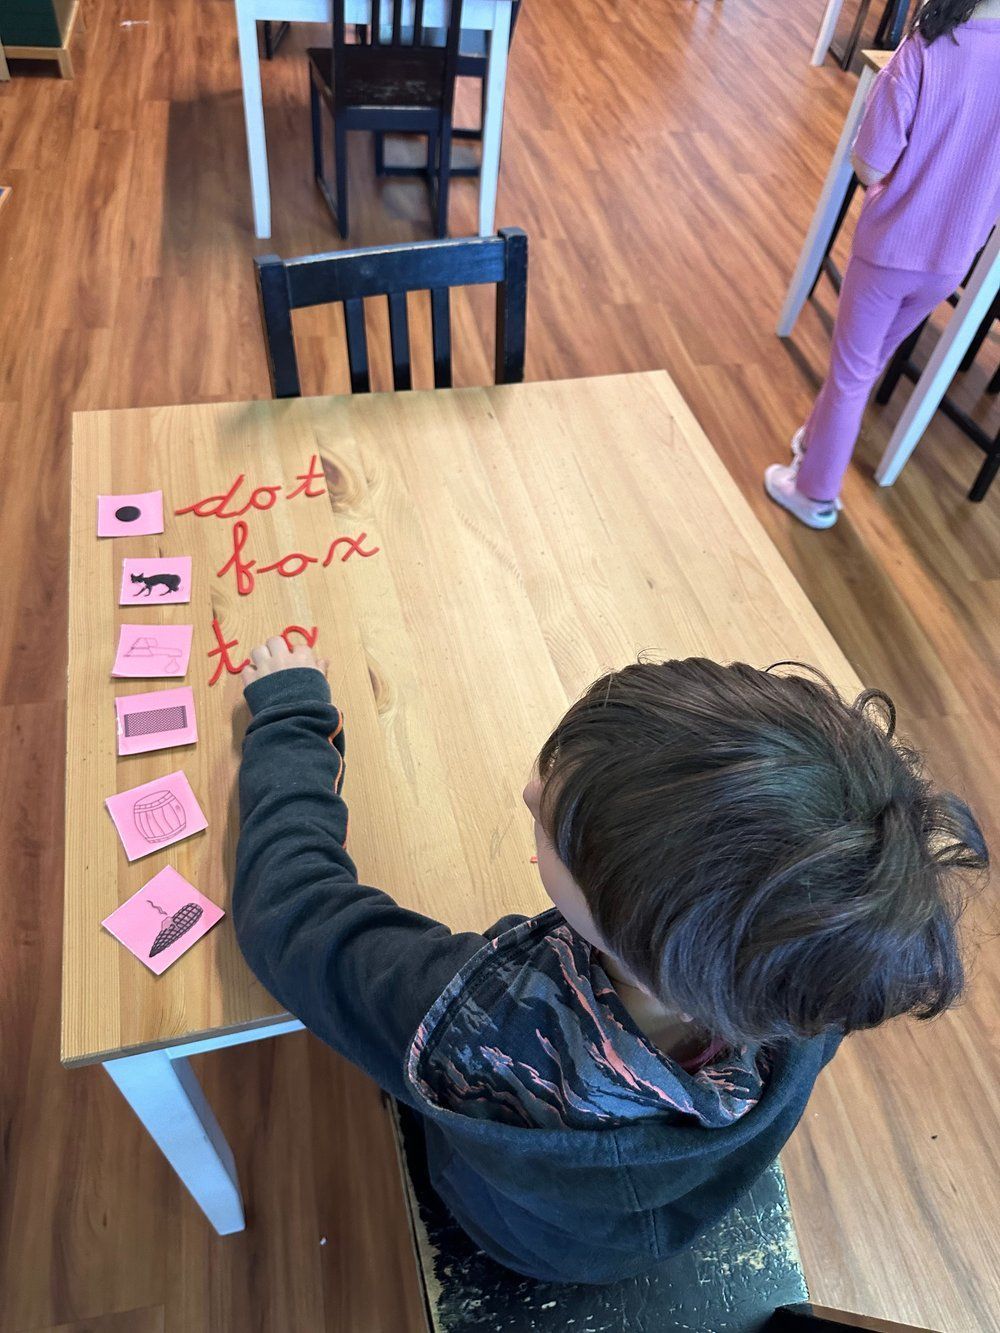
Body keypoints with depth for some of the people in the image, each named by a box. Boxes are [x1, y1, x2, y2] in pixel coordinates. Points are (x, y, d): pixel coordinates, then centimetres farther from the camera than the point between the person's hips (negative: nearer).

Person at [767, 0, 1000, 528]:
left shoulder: (928, 48, -19)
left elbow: (869, 169, -18)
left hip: (889, 246, -4)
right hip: (952, 258, 4)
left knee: (852, 369, 11)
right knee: (871, 360, 24)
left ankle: (815, 492, 23)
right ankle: (819, 440, 44)